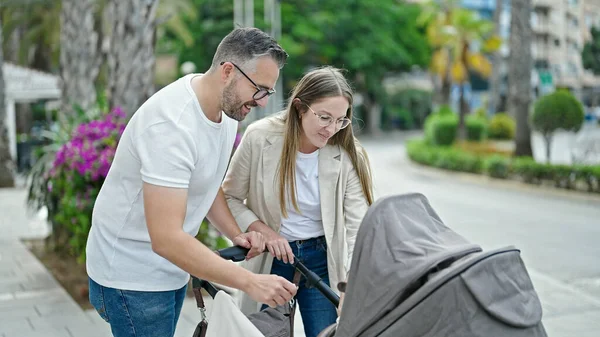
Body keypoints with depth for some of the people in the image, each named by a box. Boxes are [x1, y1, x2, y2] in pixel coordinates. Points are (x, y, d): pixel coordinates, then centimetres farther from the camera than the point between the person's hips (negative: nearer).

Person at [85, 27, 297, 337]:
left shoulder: (226, 106, -1)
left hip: (171, 269, 9)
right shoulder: (172, 124, -30)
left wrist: (236, 234, -4)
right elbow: (166, 239, -34)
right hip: (131, 276, -8)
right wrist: (249, 282, -34)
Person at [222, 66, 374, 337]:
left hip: (323, 259, 0)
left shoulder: (347, 155, -14)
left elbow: (358, 226, -17)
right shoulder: (259, 137, -15)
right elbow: (229, 198, -4)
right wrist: (264, 231, -18)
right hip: (269, 258, 0)